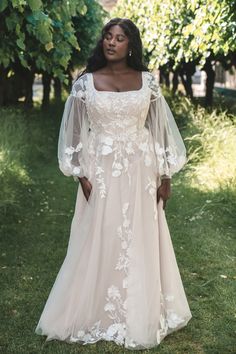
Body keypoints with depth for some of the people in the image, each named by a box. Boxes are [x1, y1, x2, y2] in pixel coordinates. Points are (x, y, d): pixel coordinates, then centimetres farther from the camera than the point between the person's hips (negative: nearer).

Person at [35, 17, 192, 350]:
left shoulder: (147, 81, 1)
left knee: (140, 241, 8)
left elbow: (160, 127, 5)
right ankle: (95, 313, 21)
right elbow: (75, 130, 2)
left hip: (140, 172, 1)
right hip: (101, 172, -1)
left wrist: (165, 175, 3)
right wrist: (81, 175, -5)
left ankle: (141, 315, 24)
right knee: (99, 241, 5)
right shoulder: (86, 82, -1)